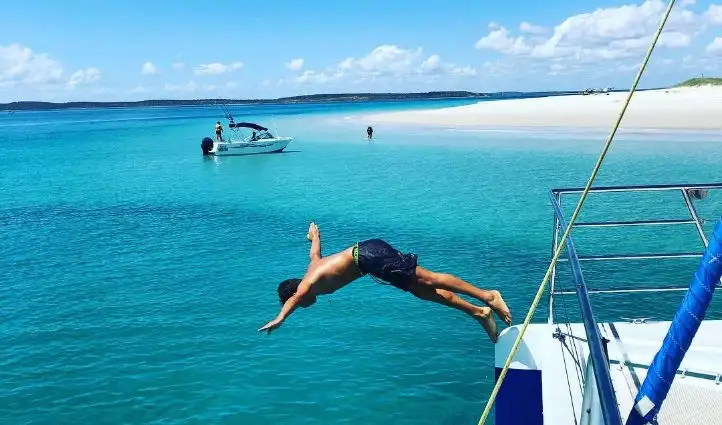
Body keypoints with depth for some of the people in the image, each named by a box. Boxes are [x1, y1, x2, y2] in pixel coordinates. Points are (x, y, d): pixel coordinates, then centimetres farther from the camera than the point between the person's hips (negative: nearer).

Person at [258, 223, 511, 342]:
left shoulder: (308, 283, -4)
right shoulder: (313, 268, 21)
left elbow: (295, 296, -27)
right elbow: (315, 251, 41)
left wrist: (279, 318, -40)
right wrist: (314, 234, 62)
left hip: (368, 256, -9)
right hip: (367, 251, 9)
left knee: (427, 280, -15)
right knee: (423, 291, 3)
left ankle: (487, 296, -19)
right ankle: (478, 312, -1)